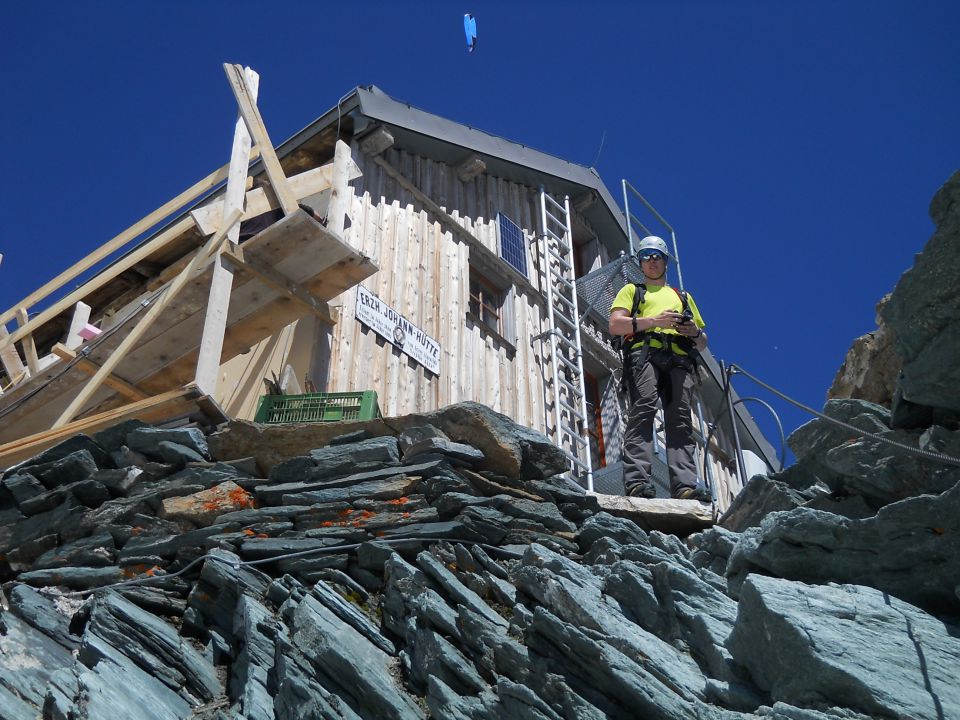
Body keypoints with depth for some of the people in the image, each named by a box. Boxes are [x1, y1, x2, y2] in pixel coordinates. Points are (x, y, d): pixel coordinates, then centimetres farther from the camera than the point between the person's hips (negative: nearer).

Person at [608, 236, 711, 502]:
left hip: (679, 360, 3)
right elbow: (615, 324, 8)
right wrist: (654, 321, -6)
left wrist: (695, 332, 6)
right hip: (643, 353, -3)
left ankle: (685, 484, -26)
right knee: (643, 410, -24)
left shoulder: (683, 297, 37)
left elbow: (702, 344, 31)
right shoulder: (632, 290, 28)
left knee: (680, 420, -13)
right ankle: (637, 480, -34)